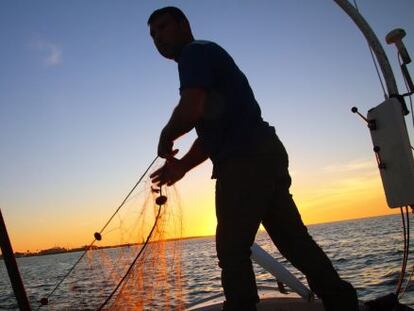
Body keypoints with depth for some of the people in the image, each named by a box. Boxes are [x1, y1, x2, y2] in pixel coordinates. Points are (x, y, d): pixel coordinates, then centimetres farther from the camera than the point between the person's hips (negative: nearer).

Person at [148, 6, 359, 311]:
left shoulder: (195, 51, 0)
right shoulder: (206, 57, 29)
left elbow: (192, 109, -19)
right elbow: (212, 131, 27)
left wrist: (166, 138, 0)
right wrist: (182, 165, 16)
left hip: (247, 162, -10)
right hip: (264, 156, 10)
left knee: (232, 249, -2)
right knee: (294, 240, 12)